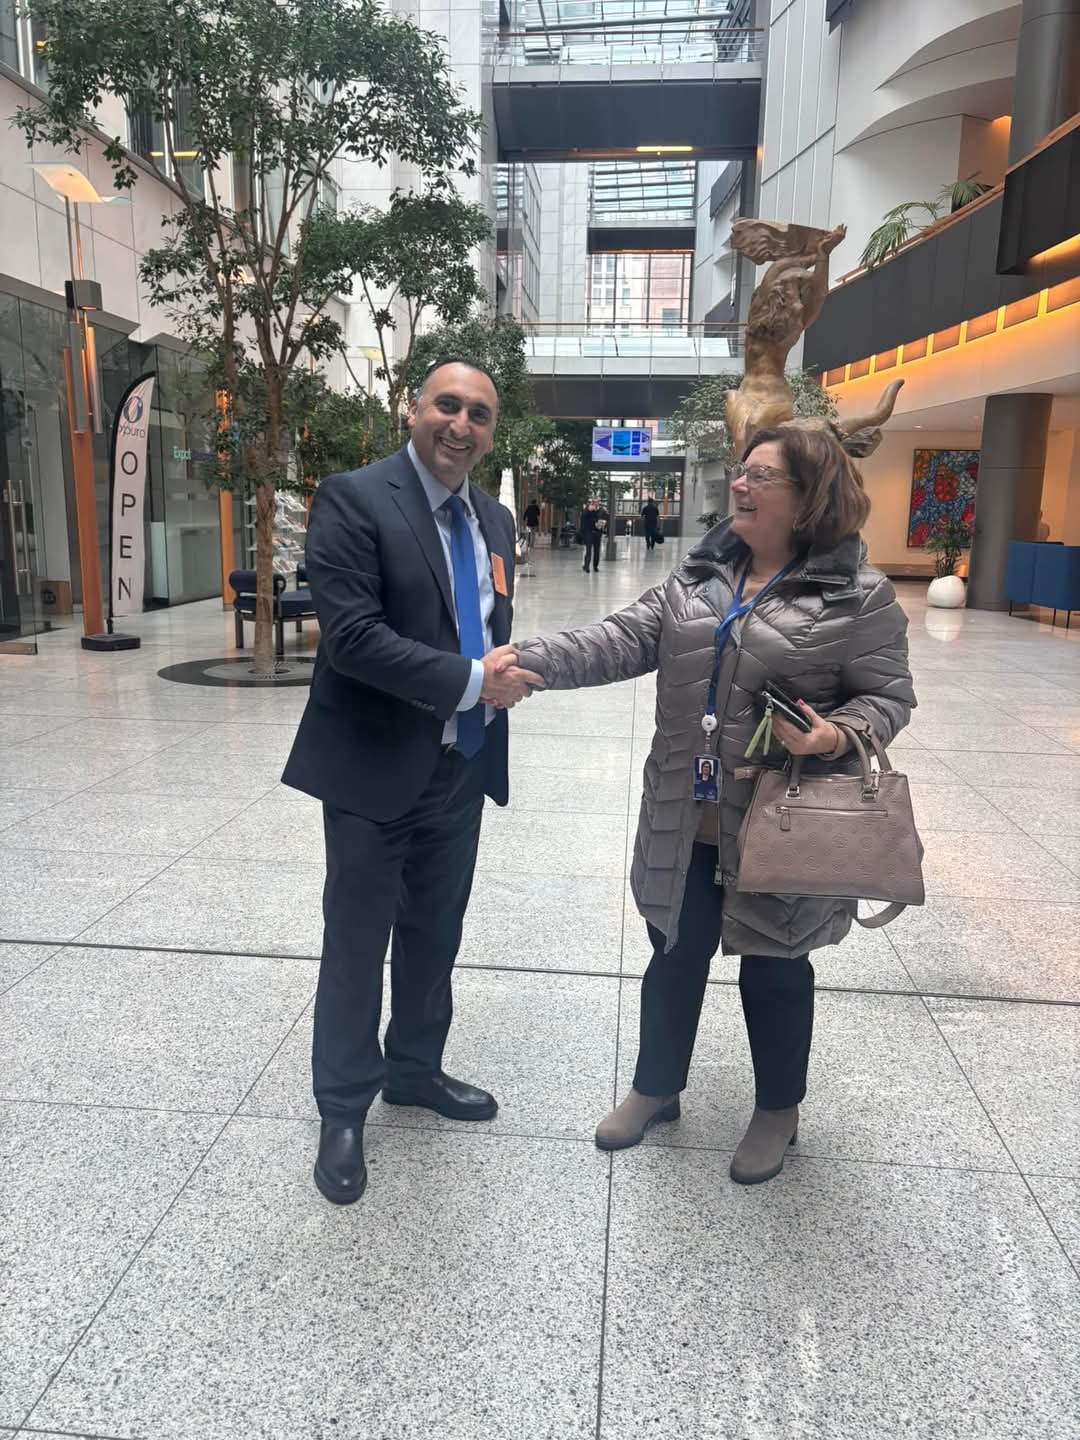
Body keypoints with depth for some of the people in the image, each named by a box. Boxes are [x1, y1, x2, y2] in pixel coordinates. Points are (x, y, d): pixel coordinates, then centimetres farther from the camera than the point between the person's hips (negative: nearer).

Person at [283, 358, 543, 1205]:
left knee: (436, 933, 19)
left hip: (463, 765, 7)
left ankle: (415, 1069, 41)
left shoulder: (495, 520, 9)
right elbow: (353, 636, -23)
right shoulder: (354, 499, -13)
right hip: (376, 765, -6)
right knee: (358, 941, 8)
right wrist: (472, 680, -23)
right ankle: (344, 1109, 27)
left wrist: (507, 666, -7)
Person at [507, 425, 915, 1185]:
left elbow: (888, 695, -6)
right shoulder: (699, 575, 4)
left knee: (773, 970, 14)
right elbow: (624, 640, -4)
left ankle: (778, 1112, 38)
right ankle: (656, 1088, 40)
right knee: (674, 959, 18)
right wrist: (529, 662, -16)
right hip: (686, 819, 5)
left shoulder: (860, 595, -9)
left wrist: (836, 737, -27)